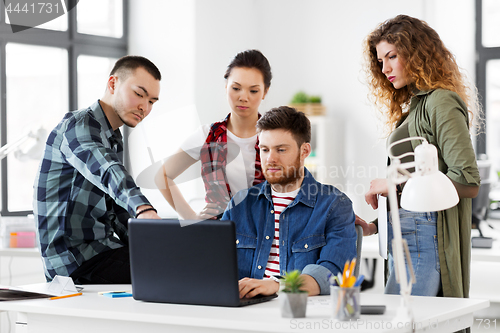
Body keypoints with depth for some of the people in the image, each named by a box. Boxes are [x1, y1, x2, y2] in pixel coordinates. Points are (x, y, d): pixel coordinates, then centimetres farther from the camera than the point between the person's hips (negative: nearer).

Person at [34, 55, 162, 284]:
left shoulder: (114, 140, 19)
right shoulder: (77, 125, -12)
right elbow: (107, 172, -35)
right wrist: (144, 210, -53)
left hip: (101, 250, 10)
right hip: (74, 260, -10)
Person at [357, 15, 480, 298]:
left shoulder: (441, 102, -7)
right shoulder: (414, 105, 18)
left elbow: (468, 183, -15)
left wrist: (396, 185, -11)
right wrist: (375, 226, 10)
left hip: (426, 240, -8)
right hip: (405, 239, 8)